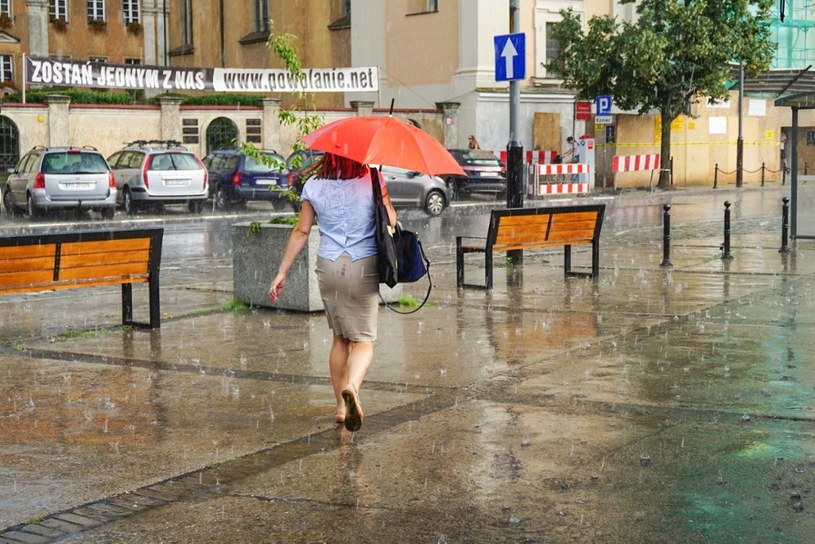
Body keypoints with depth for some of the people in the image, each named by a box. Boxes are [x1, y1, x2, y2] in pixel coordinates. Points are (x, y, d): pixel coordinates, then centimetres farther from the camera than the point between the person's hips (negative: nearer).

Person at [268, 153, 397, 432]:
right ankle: (352, 386, -27)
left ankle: (341, 406, 19)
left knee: (340, 338, 17)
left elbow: (301, 231, 3)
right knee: (364, 340, 2)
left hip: (328, 267, 3)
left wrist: (281, 273, 9)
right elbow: (391, 222, -3)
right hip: (363, 267, -3)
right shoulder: (372, 180, -7)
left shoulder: (313, 185, 1)